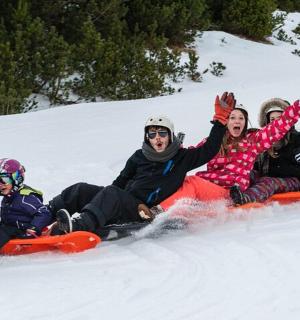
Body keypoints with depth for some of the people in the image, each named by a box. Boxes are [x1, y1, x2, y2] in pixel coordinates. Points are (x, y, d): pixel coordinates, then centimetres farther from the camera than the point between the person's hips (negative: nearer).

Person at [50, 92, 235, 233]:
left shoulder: (181, 158, 10)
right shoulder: (140, 157, 19)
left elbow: (209, 150, 5)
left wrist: (221, 119, 1)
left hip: (143, 214, -5)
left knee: (111, 194, -36)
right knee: (81, 190, -17)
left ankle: (80, 226, -60)